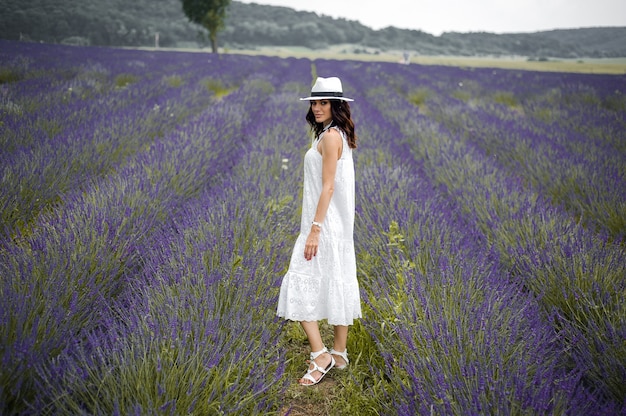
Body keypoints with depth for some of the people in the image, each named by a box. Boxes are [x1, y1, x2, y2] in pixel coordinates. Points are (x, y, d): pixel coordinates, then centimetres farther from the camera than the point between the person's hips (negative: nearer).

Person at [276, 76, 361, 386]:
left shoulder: (330, 137, -15)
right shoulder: (339, 136, 15)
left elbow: (328, 187, -20)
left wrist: (315, 229, -22)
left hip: (325, 222, -10)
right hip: (336, 223, 10)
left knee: (300, 284, -8)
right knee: (337, 283, 13)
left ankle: (320, 355, -5)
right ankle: (339, 353, 22)